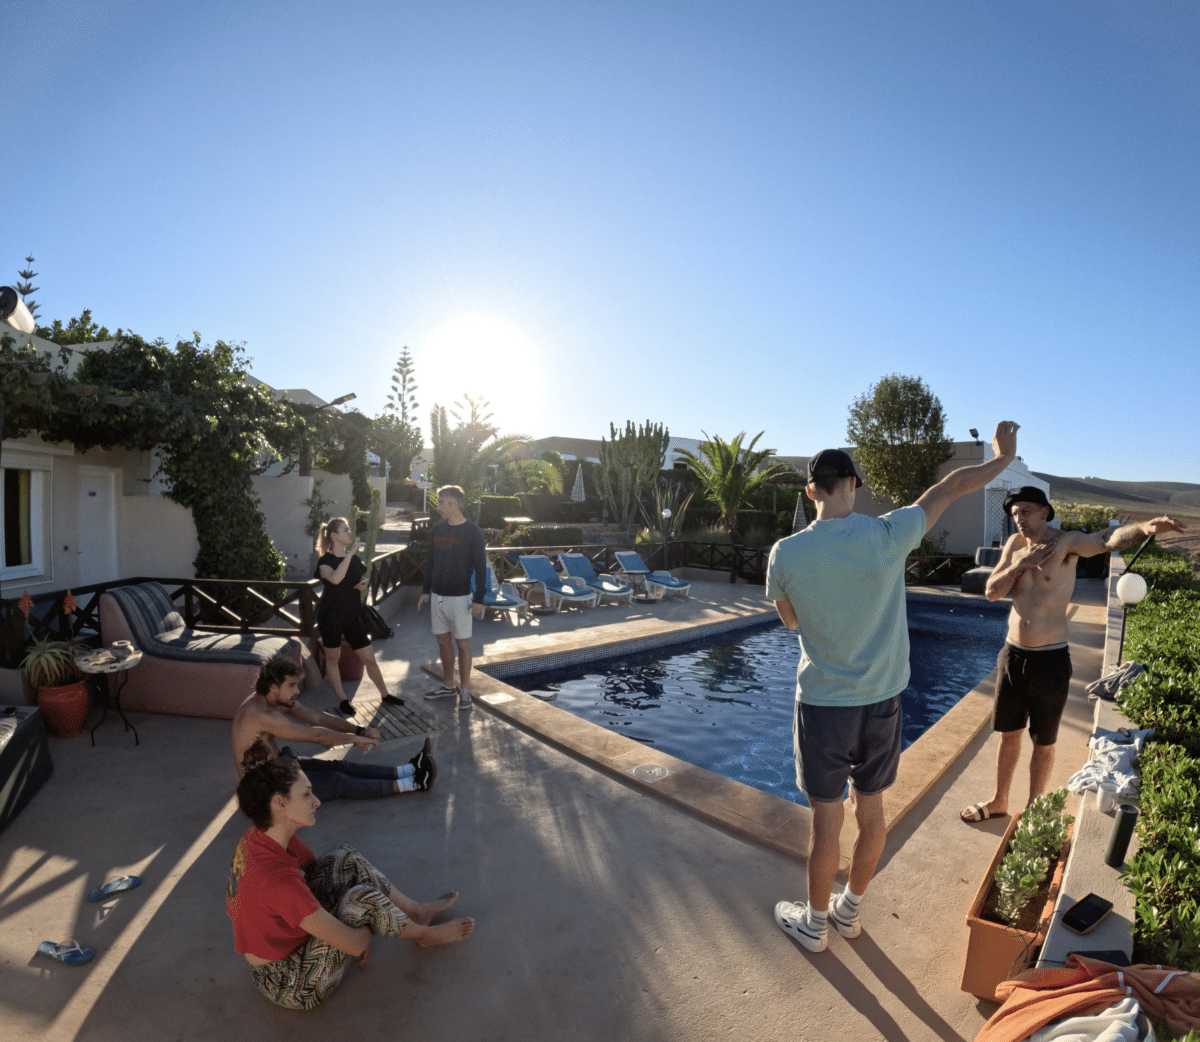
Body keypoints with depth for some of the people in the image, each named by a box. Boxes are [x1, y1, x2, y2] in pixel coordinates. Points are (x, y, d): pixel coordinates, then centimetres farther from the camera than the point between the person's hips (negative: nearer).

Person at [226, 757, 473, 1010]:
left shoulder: (260, 836, -11)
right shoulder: (275, 880, -38)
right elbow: (354, 945, -31)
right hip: (291, 986, -9)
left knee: (345, 859, 1)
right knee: (362, 899, -21)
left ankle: (419, 911, 15)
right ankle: (426, 935, 9)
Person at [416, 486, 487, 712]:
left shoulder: (473, 531, -11)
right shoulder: (438, 529, 7)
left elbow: (480, 567, -11)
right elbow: (431, 562, 14)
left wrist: (479, 599, -13)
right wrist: (426, 591, 13)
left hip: (460, 597, -6)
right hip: (438, 596, 6)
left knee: (462, 643, 2)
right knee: (443, 640, 13)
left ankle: (464, 691, 13)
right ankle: (448, 685, 28)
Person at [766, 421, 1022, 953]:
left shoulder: (785, 554, -16)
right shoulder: (888, 535, -15)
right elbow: (954, 484, 2)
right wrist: (1004, 455, 18)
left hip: (822, 705, -2)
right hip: (882, 702, 2)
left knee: (827, 821, 13)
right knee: (871, 812, 21)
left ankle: (814, 922, 35)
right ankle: (849, 909, 42)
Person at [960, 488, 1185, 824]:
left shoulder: (1067, 542, -10)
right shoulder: (1015, 544, 4)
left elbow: (1107, 538, -31)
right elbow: (992, 592, 1)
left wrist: (1144, 528, -50)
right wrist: (1020, 564, -13)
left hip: (1050, 660, -4)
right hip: (1013, 655, 5)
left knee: (1043, 743, 11)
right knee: (1009, 733, 18)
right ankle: (999, 801, 35)